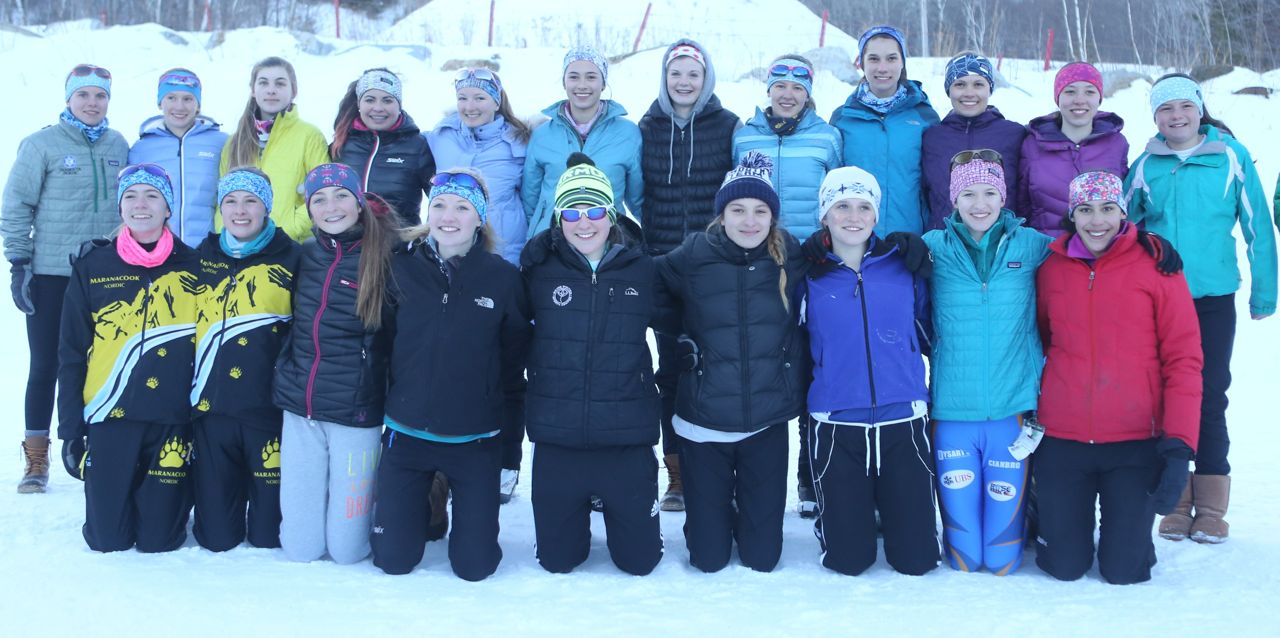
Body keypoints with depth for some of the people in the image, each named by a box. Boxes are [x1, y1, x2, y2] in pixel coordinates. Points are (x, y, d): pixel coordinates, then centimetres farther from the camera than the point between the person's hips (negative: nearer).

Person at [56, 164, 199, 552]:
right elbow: (71, 354, 5)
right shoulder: (92, 268, 3)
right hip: (110, 419, 0)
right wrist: (70, 428, 0)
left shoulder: (191, 267, 4)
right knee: (108, 541, 3)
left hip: (172, 421, 0)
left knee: (159, 541, 2)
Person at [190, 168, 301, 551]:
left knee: (270, 537, 3)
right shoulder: (203, 258, 10)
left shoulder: (291, 258, 0)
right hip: (211, 407, 3)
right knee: (215, 537, 6)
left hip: (270, 408, -3)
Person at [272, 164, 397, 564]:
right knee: (299, 548, 6)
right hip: (299, 412, 4)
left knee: (345, 549, 2)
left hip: (355, 414, -4)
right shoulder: (304, 256, 7)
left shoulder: (386, 258, -7)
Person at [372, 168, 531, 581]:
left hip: (476, 440, -1)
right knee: (393, 560, 5)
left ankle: (465, 507, 33)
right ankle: (423, 508, 36)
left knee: (475, 565, 2)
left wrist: (511, 445, 1)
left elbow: (514, 362, 0)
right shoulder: (402, 270, -2)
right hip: (406, 434, 1)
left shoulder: (503, 278, -5)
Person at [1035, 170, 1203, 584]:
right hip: (1062, 441, 2)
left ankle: (1125, 524, 34)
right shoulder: (1051, 267, 4)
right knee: (1064, 567, 6)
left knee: (1123, 570, 2)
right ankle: (1056, 514, 37)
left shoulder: (1156, 264, -5)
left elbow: (1183, 359, -6)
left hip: (1136, 442, -2)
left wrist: (1179, 447, -12)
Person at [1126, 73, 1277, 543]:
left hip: (1213, 299, -1)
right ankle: (1176, 502, 16)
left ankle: (1210, 507, 12)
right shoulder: (1145, 166, 2)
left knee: (1209, 401, 3)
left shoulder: (1231, 158, -2)